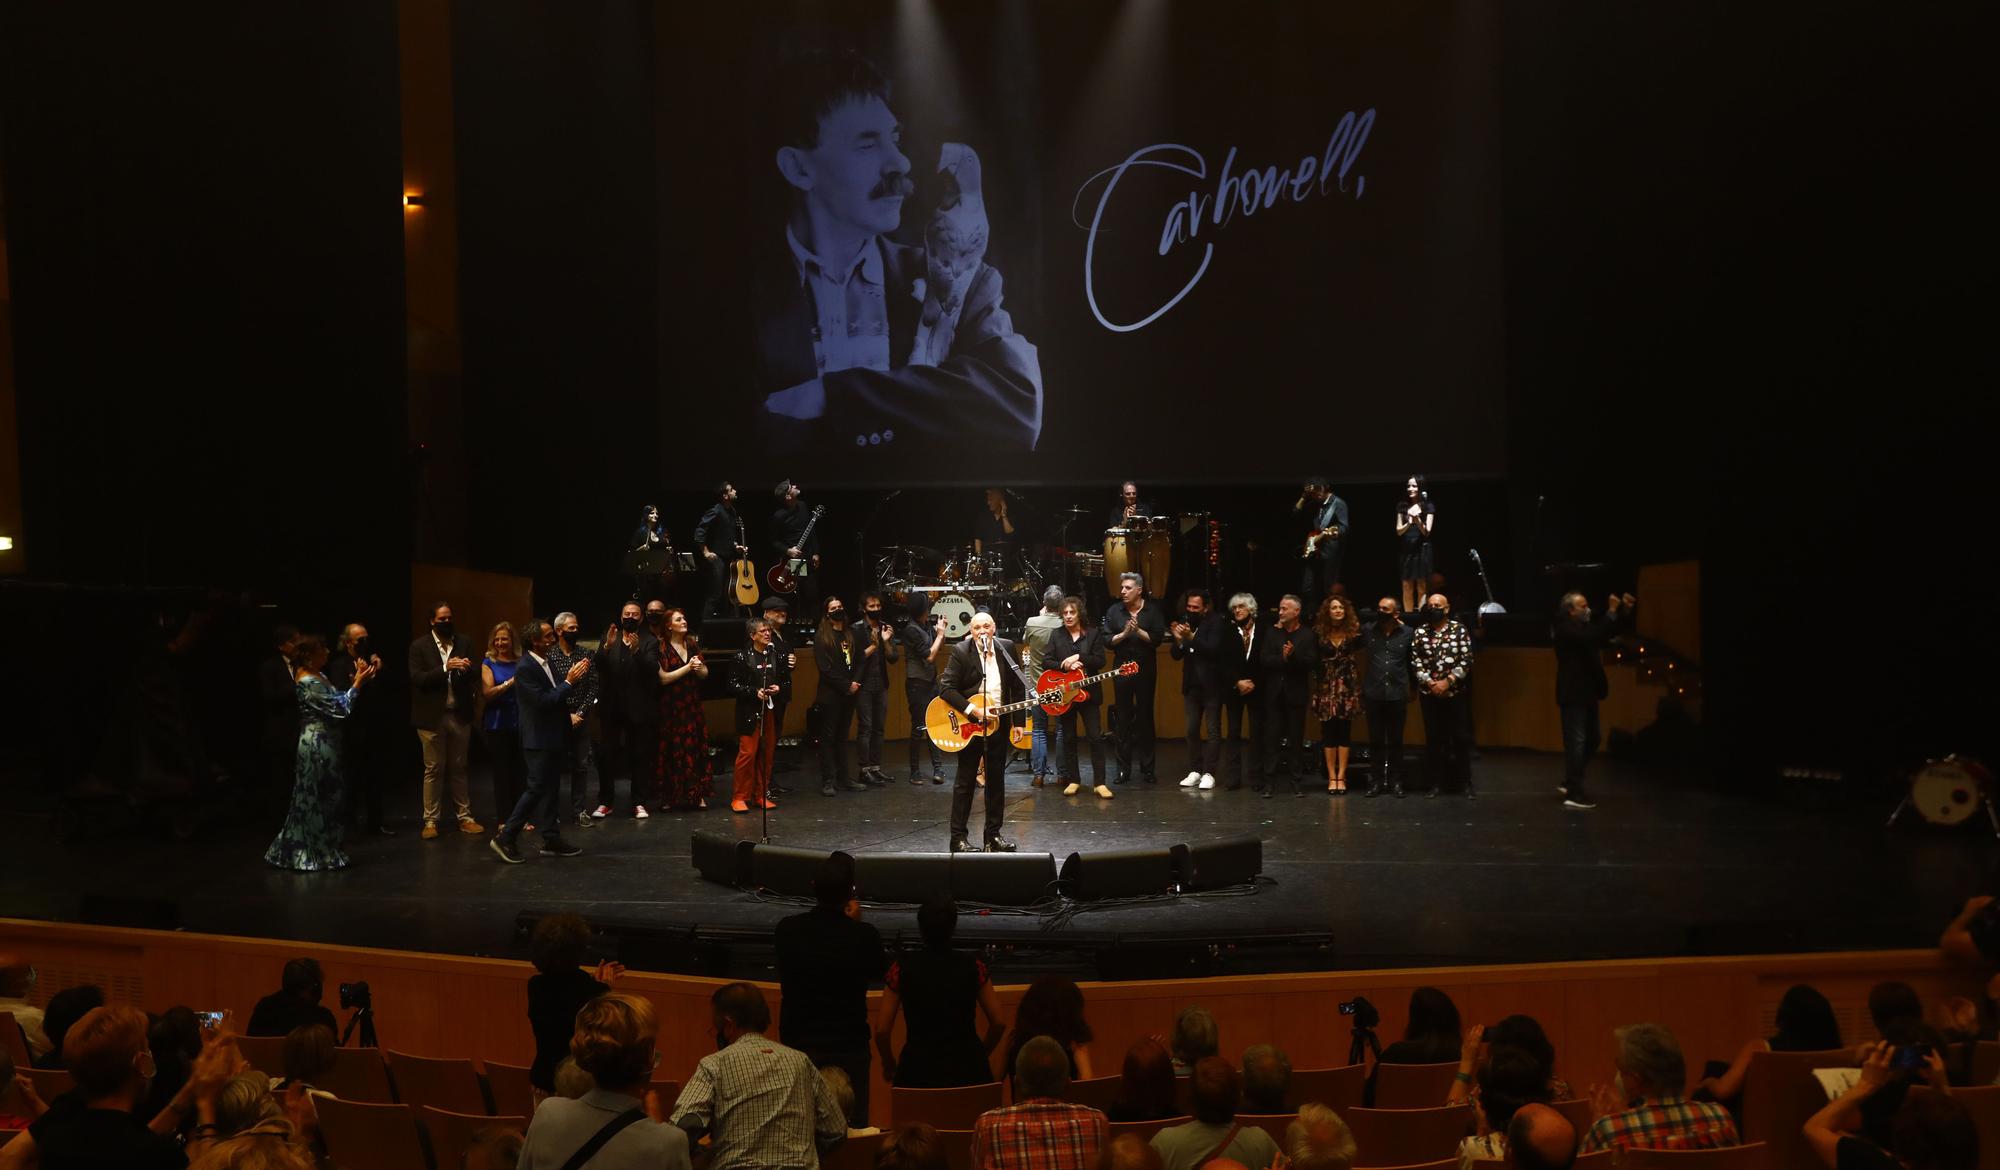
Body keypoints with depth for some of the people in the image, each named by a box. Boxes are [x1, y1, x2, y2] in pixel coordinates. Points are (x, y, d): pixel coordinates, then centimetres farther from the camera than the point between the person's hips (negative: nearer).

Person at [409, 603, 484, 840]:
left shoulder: (462, 643, 7)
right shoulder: (419, 646, -2)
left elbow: (473, 676, 6)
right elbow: (418, 679, -12)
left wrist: (467, 669, -17)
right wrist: (445, 668, -22)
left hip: (459, 714, 3)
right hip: (433, 716, -3)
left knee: (459, 768, 10)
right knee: (434, 770, 3)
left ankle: (464, 817, 16)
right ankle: (430, 821, 10)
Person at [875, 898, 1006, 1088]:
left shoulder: (902, 968, -6)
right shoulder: (973, 967, -2)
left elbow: (882, 1031, -6)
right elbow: (999, 1024, 1)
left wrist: (889, 1064, 12)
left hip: (918, 1069, -1)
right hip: (968, 1070, 1)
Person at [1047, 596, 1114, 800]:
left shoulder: (1094, 633, 2)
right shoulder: (1056, 636, 7)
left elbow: (1100, 661, -5)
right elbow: (1046, 660, -1)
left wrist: (1078, 658, -17)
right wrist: (1066, 666, -16)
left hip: (1088, 692, -2)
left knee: (1095, 737, -5)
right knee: (1068, 738, 7)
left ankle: (1099, 783, -2)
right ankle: (1073, 781, 16)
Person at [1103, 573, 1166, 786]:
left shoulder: (1153, 611, 0)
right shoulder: (1114, 611, 4)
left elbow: (1158, 639, -7)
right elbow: (1107, 640, -1)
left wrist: (1138, 631, -18)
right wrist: (1124, 633, -16)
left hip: (1145, 670, -1)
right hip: (1122, 670, 1)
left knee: (1145, 718, 4)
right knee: (1123, 720, 2)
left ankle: (1147, 768, 11)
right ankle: (1124, 768, 7)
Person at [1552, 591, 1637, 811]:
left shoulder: (1582, 627, 14)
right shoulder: (1566, 629, -15)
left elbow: (1607, 633, 17)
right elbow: (1594, 637, -30)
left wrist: (1626, 611, 3)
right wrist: (1611, 612, -27)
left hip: (1586, 694, 10)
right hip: (1574, 695, -10)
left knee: (1590, 741, 16)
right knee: (1576, 742, -10)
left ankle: (1570, 783, 26)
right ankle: (1573, 794, -9)